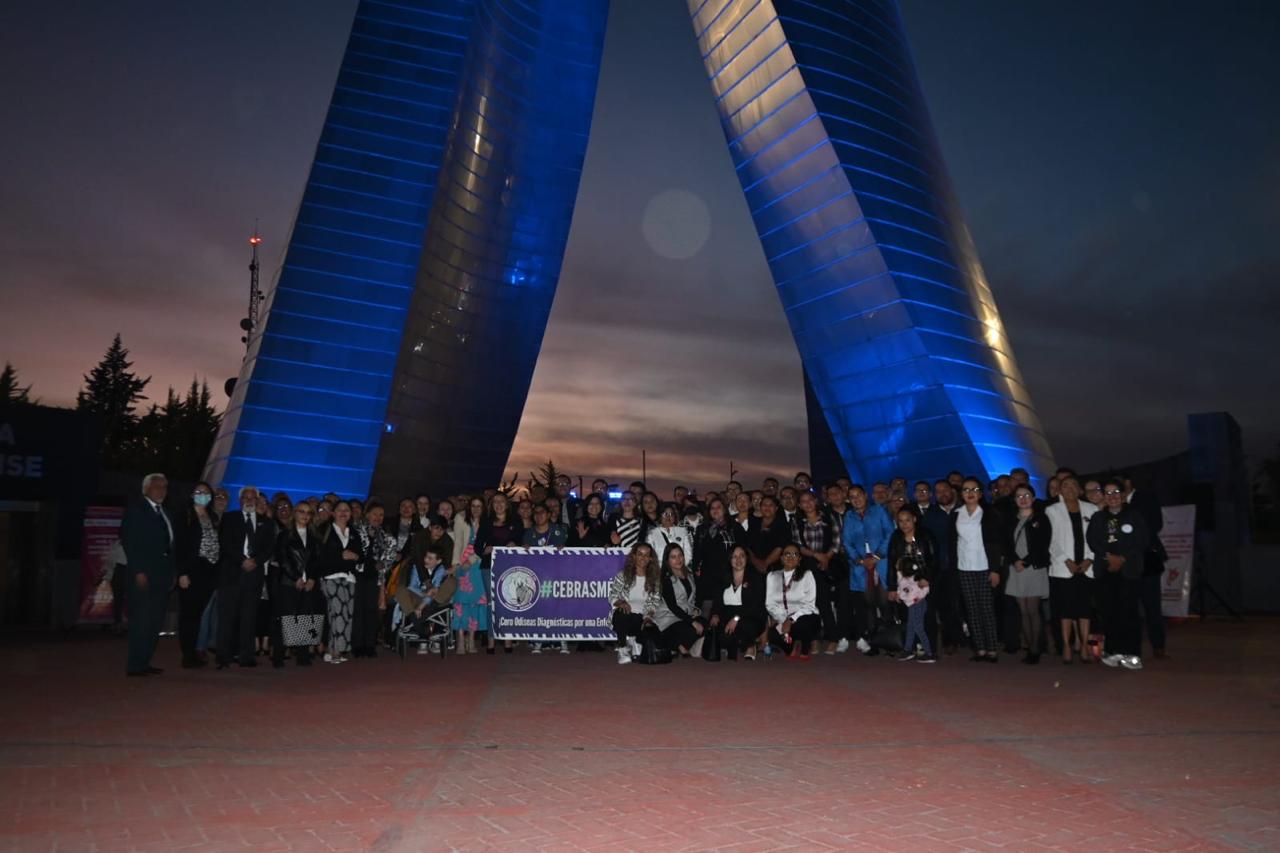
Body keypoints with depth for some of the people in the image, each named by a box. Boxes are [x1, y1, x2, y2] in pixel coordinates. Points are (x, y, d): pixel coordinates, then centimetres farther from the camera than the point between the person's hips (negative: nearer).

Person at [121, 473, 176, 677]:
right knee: (142, 620, -7)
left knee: (155, 621, 6)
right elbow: (129, 543, -9)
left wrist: (171, 572, 11)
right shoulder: (136, 511, -2)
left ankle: (144, 662, 10)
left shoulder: (164, 513, 19)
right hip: (144, 575, -7)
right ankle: (135, 665, -3)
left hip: (162, 574, 7)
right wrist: (138, 572, -15)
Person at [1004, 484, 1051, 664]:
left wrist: (1026, 562, -12)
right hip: (1016, 569, 4)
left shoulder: (1041, 519, 1)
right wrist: (1015, 560, -10)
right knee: (1024, 612, 4)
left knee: (1033, 611, -6)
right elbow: (1007, 544, 8)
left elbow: (1042, 546, -6)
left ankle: (1035, 650, -1)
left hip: (1035, 568, -4)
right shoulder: (1012, 521, 15)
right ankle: (1029, 648, 7)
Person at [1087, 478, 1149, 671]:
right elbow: (1092, 541, 5)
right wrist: (1109, 557, -9)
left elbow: (1143, 542, 1)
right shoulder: (1098, 518, 14)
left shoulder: (1134, 516, 6)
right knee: (1109, 612, -1)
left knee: (1129, 612, -8)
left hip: (1129, 570, -3)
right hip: (1106, 571, 3)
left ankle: (1132, 654, -5)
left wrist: (1123, 559, -8)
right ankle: (1114, 652, 5)